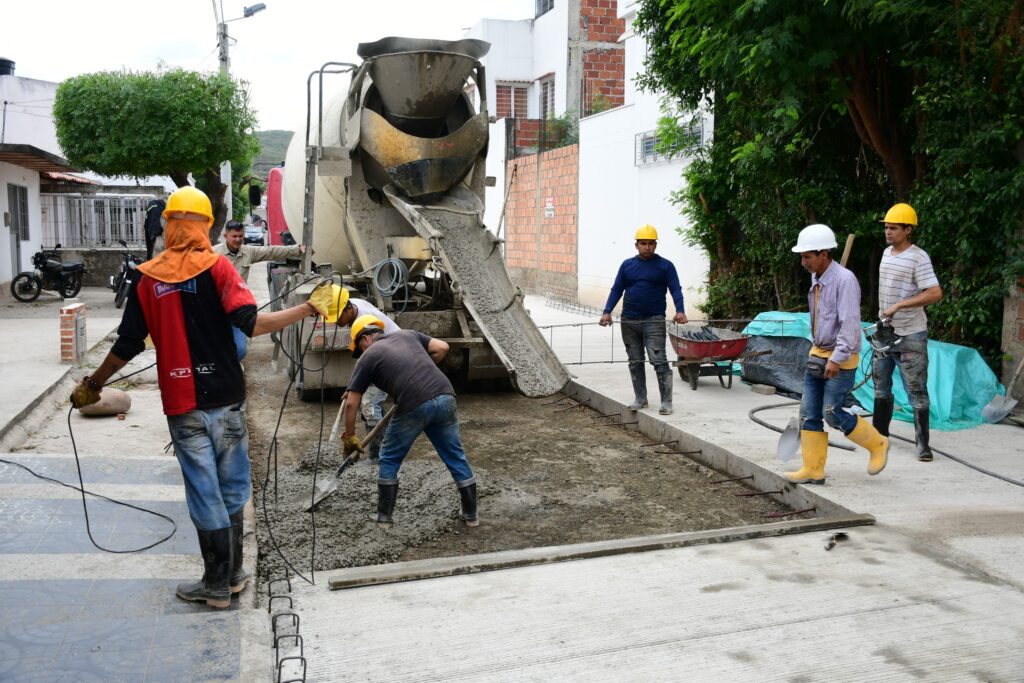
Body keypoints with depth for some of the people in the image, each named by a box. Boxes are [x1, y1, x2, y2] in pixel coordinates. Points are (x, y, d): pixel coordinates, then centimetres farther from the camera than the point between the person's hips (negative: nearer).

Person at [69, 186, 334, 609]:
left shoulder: (148, 279, 2)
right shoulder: (217, 268, -5)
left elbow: (127, 347, 4)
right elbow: (251, 323, -19)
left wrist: (92, 385, 19)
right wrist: (309, 308, -15)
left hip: (182, 405, 1)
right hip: (225, 399, -1)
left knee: (205, 495, 8)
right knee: (231, 490, 14)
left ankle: (219, 583, 16)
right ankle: (231, 574, 25)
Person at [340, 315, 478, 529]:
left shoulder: (368, 357, 13)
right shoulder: (406, 334, 24)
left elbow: (351, 404, 12)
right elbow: (442, 348, 19)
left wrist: (349, 436, 23)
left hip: (414, 406, -4)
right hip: (444, 397, 4)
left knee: (389, 460, 18)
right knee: (455, 456, 18)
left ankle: (384, 516, 23)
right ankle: (470, 514, 26)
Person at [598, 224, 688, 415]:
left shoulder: (665, 266, 1)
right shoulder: (627, 265, 9)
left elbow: (675, 290, -6)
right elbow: (616, 290, 8)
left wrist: (680, 310, -23)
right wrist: (607, 312, -4)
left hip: (654, 320, -4)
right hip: (629, 321, 4)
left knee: (659, 360, -11)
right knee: (635, 362, 10)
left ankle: (666, 402, -7)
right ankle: (640, 399, 19)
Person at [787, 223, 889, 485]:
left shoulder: (844, 280, -17)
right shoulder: (816, 278, 9)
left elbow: (850, 323, -22)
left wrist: (837, 358, -25)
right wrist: (819, 353, 20)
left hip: (841, 359, -8)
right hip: (818, 355, 8)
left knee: (832, 413, -7)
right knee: (809, 413, 4)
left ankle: (877, 444, 16)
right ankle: (813, 470, 9)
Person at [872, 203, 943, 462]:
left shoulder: (918, 257, -15)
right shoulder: (886, 253, 10)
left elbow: (935, 294, -24)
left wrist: (899, 305, -26)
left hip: (910, 336, -8)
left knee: (917, 391, -2)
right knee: (881, 388, 15)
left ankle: (923, 445, 5)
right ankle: (880, 435, 29)